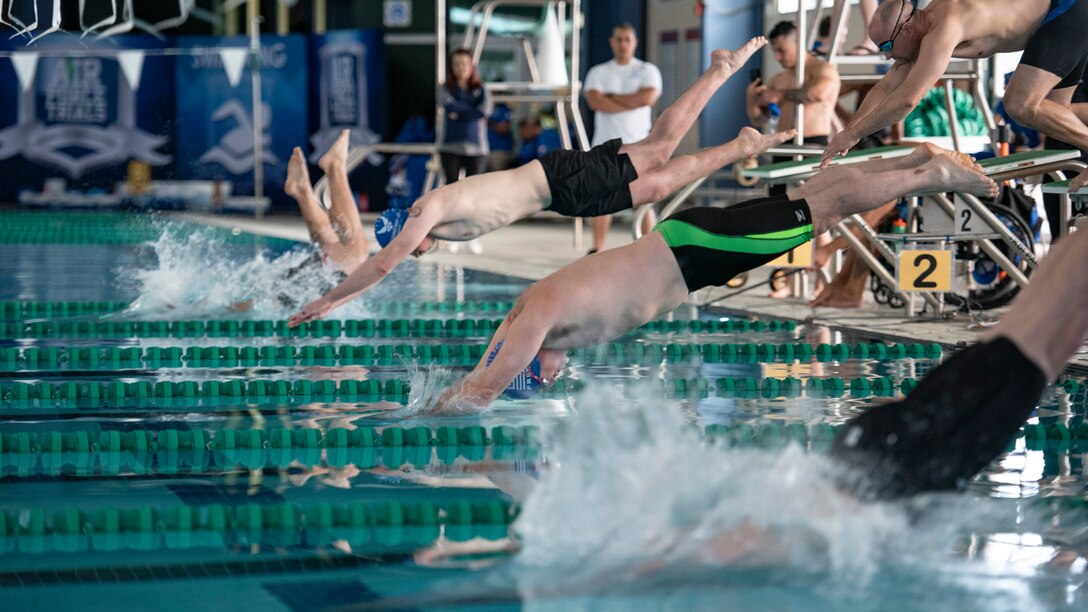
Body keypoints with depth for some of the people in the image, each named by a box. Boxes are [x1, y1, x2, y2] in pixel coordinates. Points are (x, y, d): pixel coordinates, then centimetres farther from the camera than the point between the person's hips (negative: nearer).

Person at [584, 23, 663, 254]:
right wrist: (633, 101, -9)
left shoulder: (648, 71, 6)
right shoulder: (598, 73, 9)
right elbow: (595, 101, -9)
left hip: (638, 145, -1)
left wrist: (613, 97, -6)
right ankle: (597, 250, 4)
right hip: (605, 144, 2)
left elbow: (649, 97, -13)